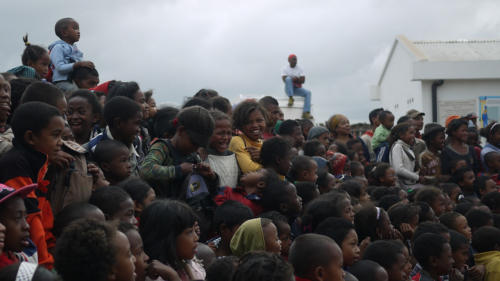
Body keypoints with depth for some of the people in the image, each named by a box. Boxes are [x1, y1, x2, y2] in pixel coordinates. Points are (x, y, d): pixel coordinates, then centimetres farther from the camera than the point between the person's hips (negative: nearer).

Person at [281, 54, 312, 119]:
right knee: (288, 78, -33)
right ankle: (290, 98, -34)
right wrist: (293, 79, -24)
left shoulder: (299, 69, 6)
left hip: (297, 88, 3)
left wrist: (295, 79, -19)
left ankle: (306, 112, -33)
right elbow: (284, 79, -12)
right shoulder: (285, 69, 1)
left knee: (308, 93, -25)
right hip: (289, 89, -3)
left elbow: (303, 80, -4)